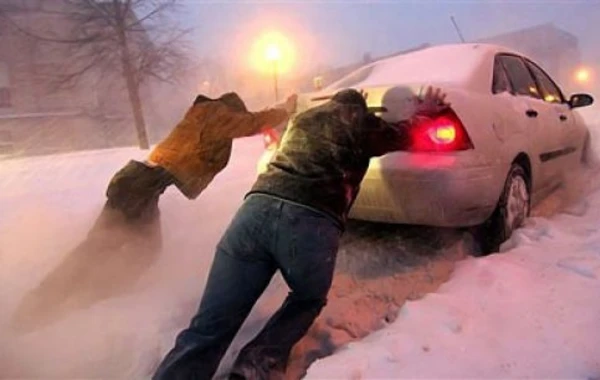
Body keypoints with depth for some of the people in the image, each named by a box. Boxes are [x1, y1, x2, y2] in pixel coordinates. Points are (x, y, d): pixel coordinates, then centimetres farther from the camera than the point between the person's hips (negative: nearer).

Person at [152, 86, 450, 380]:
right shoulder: (360, 121, 21)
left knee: (208, 329, 1)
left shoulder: (304, 118, 34)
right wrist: (421, 113, 60)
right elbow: (400, 137, 39)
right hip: (313, 221, -3)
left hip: (258, 207, 4)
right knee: (309, 299, 27)